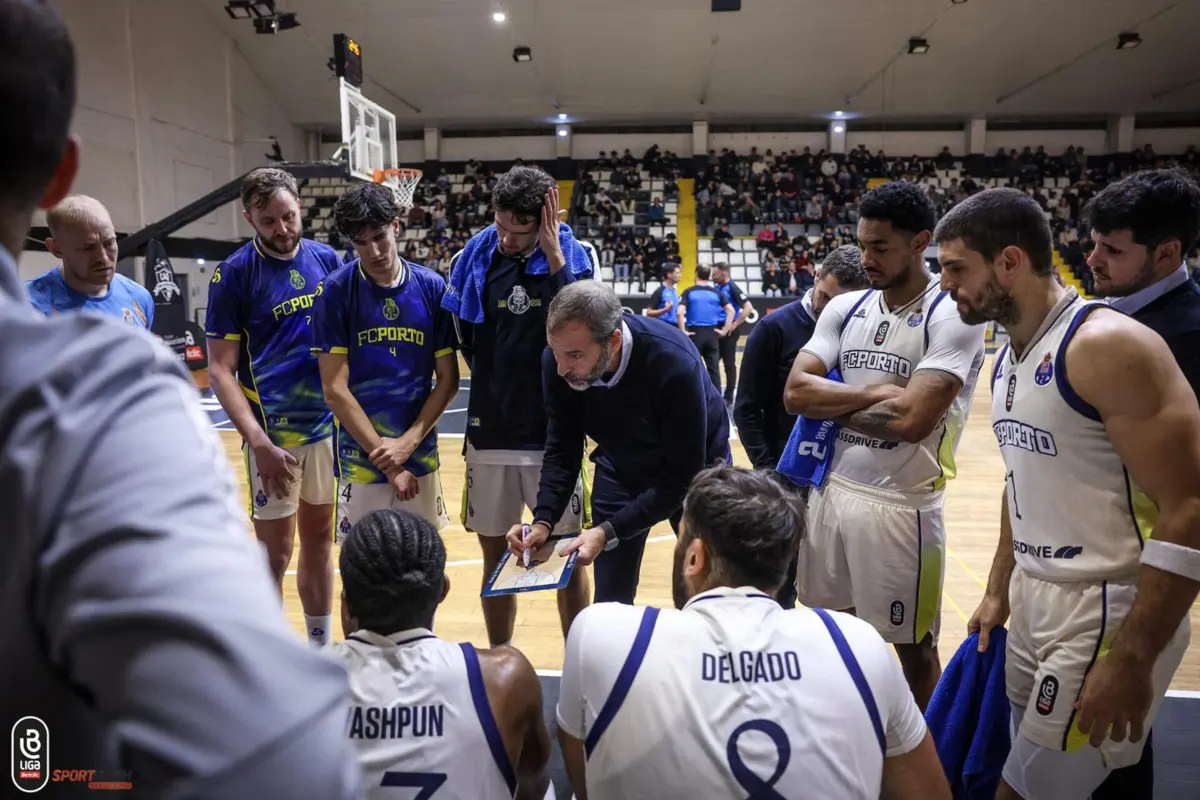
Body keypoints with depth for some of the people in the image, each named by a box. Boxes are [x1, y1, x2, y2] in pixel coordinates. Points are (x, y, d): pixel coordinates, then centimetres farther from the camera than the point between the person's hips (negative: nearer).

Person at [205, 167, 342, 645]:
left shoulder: (327, 259, 4)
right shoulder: (234, 274, -7)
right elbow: (220, 370, -9)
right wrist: (259, 443, -19)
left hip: (330, 424, 4)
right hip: (275, 433, -4)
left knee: (319, 538, 15)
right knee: (275, 553, 4)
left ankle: (321, 648, 30)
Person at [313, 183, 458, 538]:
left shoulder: (432, 287, 0)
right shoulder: (334, 292, -6)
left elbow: (448, 379, 2)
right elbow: (335, 390, -8)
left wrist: (408, 442, -9)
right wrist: (387, 460, -10)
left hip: (421, 456, 2)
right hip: (360, 462, -2)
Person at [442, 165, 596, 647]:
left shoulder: (574, 255, -5)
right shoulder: (475, 256, -1)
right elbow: (462, 339, 10)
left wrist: (552, 253, -23)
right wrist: (497, 382, 11)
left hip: (553, 431, -2)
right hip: (489, 431, 2)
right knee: (495, 556, 13)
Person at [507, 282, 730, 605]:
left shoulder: (674, 363, -37)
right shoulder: (558, 362, -25)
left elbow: (682, 476, -32)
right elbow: (562, 451, -12)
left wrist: (607, 532, -38)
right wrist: (544, 520, -28)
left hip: (694, 469, -3)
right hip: (621, 471, 3)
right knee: (610, 602, 7)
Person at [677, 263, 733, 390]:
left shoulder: (689, 292, -3)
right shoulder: (716, 292, 6)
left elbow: (680, 312, -16)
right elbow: (731, 311, 1)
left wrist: (683, 331, -10)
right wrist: (724, 330, 4)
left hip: (695, 332, -3)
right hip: (712, 333, 3)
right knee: (713, 368, 8)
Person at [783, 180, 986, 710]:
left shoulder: (952, 315, -12)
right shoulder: (845, 308, 6)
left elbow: (911, 420, -24)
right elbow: (795, 392, -4)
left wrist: (832, 406, -9)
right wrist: (875, 393, -15)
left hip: (901, 505, -5)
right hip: (831, 491, 6)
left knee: (915, 650, 13)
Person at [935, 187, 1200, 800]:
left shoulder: (1107, 345, -20)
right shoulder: (1010, 355, 8)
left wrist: (1132, 660, -21)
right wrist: (999, 593, 19)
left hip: (1107, 611, -8)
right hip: (1035, 599, 8)